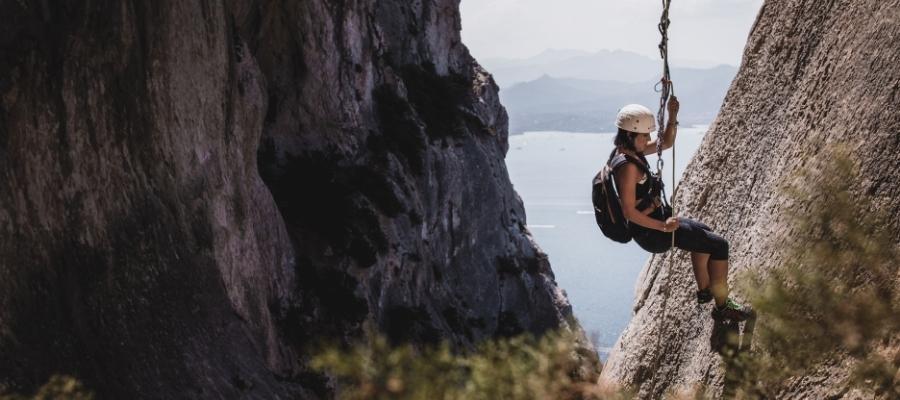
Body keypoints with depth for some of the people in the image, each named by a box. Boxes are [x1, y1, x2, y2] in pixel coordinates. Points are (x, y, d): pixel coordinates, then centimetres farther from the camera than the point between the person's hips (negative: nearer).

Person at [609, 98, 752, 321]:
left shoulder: (630, 151, 2)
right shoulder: (627, 166, -27)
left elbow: (666, 143, 13)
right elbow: (629, 212, -29)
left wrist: (672, 116, -3)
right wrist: (663, 227, -23)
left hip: (656, 219, 10)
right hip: (650, 232, -10)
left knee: (703, 233, 32)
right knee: (719, 245, -2)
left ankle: (704, 290, 41)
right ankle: (722, 306, 8)